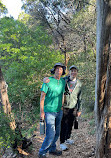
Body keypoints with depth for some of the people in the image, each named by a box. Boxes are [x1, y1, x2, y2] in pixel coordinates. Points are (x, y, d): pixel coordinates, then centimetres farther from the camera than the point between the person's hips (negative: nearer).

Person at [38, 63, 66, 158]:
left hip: (59, 111, 6)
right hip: (49, 111, -6)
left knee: (57, 132, 15)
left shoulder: (63, 82, 4)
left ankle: (52, 149, 35)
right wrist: (42, 111, -13)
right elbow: (42, 97, -12)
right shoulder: (48, 81, -13)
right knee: (51, 134, -7)